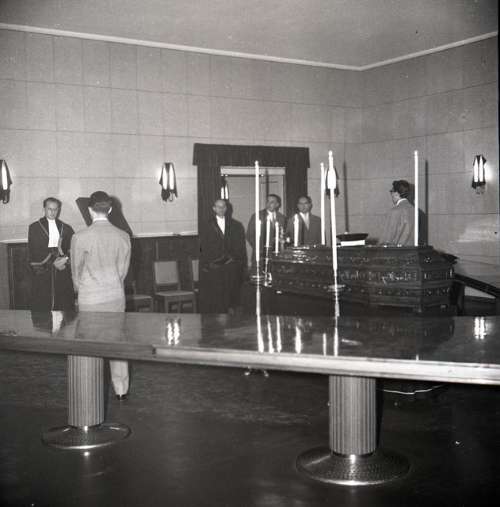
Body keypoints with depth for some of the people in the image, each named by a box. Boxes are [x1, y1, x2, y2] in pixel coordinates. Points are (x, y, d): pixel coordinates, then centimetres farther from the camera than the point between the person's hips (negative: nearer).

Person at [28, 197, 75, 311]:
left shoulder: (66, 228, 14)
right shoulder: (34, 228, 6)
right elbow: (34, 251, -3)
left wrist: (65, 260, -11)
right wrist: (53, 261, -13)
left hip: (63, 273, 2)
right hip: (41, 272, -2)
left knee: (64, 305, -3)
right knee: (41, 306, -4)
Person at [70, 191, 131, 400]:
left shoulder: (80, 238, -13)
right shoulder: (123, 236, -3)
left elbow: (76, 272, -1)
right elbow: (123, 269, 5)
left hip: (90, 300, -3)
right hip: (116, 296, 3)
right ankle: (121, 389, 21)